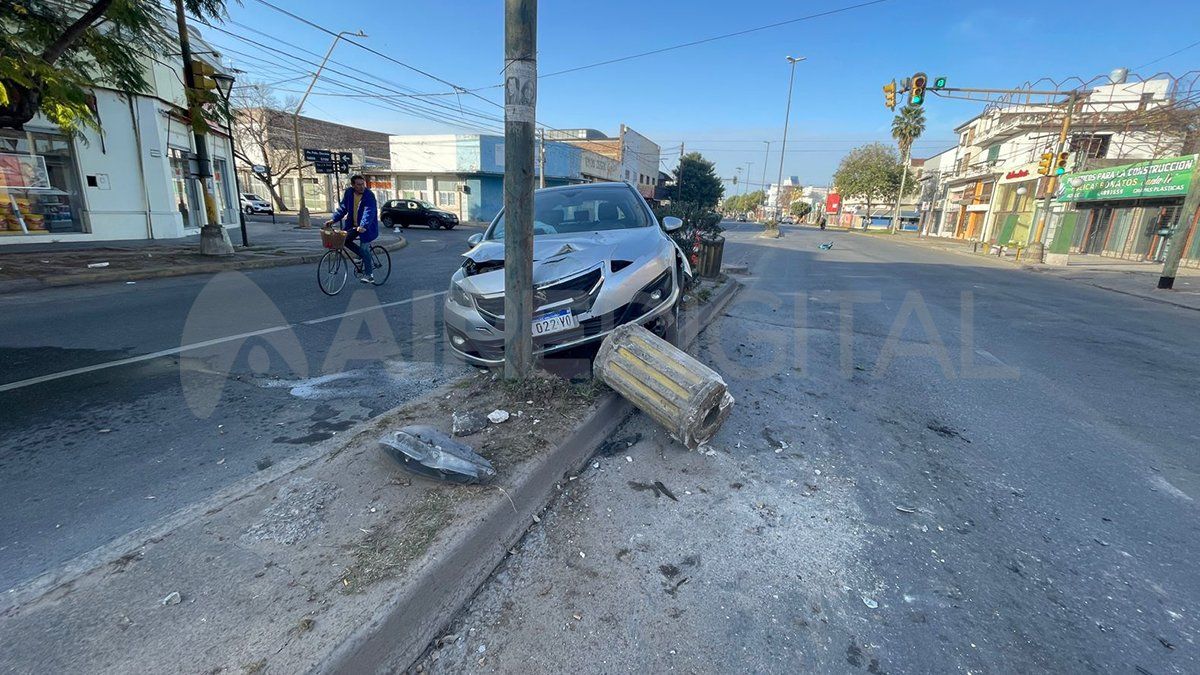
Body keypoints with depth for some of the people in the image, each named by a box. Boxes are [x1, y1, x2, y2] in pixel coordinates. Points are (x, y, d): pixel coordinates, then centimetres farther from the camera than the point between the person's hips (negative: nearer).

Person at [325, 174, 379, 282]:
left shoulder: (369, 195, -18)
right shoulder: (349, 192, -1)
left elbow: (369, 212, -30)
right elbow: (342, 207, 7)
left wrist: (363, 226, -45)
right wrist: (333, 219, -5)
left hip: (366, 227, -6)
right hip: (353, 225, 6)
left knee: (364, 249, -9)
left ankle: (369, 275, 3)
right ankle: (365, 257, 13)